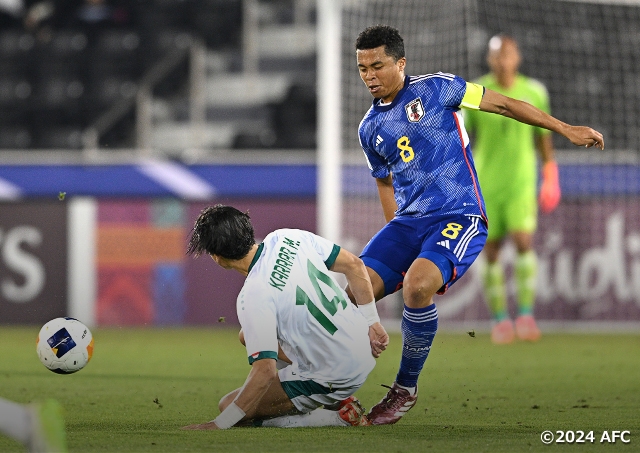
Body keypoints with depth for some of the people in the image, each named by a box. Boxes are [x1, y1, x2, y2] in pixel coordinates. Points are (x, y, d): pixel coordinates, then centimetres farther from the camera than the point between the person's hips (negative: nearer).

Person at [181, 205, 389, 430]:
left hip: (333, 378, -8)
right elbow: (354, 265, 2)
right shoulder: (285, 238, -5)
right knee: (247, 335, 21)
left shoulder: (253, 297, -25)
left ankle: (338, 417, -5)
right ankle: (338, 399, 17)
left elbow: (265, 371, -29)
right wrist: (371, 322, 9)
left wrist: (219, 424, -23)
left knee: (228, 405, -3)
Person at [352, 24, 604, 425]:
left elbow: (501, 104, 6)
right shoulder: (370, 129, 15)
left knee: (417, 285, -32)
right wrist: (396, 240, 21)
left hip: (459, 216, -5)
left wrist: (566, 129, 6)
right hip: (408, 223, 5)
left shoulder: (435, 89, 0)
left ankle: (406, 388, -14)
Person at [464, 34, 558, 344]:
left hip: (521, 182, 0)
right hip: (486, 182, 0)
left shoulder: (534, 92, 0)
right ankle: (500, 319, 13)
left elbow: (543, 136, 12)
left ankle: (525, 315, -13)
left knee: (523, 240, -17)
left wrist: (550, 176, 15)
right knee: (491, 250, 2)